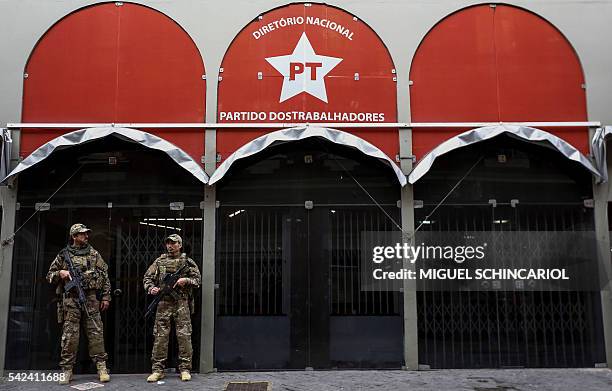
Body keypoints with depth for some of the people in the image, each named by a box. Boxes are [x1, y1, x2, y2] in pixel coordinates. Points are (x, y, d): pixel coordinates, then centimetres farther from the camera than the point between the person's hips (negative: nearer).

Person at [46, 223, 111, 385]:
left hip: (91, 298, 0)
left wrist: (106, 297, 4)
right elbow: (50, 275, 15)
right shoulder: (64, 255, 10)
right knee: (70, 334, -1)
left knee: (96, 333, -2)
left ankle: (101, 367, 2)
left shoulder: (94, 254, 11)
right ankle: (67, 370, 7)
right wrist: (60, 273, -8)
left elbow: (105, 276, 10)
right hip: (71, 299, 0)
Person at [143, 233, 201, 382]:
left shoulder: (188, 262, 9)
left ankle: (185, 369, 5)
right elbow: (147, 278, 12)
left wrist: (186, 280, -11)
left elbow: (197, 279, 7)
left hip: (182, 303, -1)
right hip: (163, 303, 1)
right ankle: (158, 369, 7)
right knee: (160, 336, 1)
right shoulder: (159, 261, 12)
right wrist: (151, 288, -8)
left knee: (184, 336, -2)